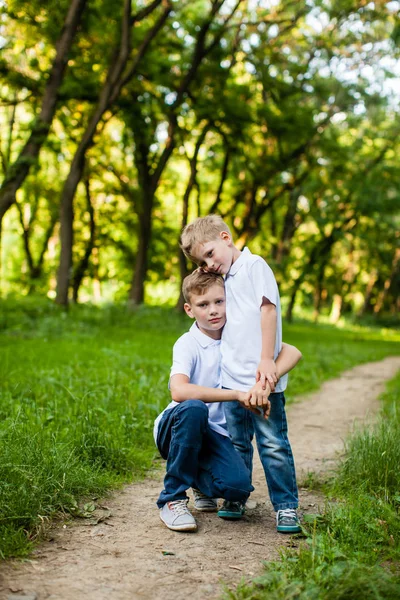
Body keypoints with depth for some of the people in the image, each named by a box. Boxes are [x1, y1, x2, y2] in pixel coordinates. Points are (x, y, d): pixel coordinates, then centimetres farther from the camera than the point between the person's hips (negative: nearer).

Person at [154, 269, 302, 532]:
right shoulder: (187, 344, -13)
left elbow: (292, 352, -7)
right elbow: (179, 391, -32)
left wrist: (266, 384, -26)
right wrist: (238, 395, -32)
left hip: (214, 432, 3)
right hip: (177, 428, -3)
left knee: (238, 487, -25)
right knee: (193, 408, -38)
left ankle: (201, 483, 15)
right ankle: (173, 498, -20)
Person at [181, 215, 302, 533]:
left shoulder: (254, 265, -4)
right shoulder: (226, 280, 20)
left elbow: (268, 308, -12)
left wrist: (267, 359, -17)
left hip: (263, 378, -7)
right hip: (233, 379, 7)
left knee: (273, 443, -2)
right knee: (237, 444, 13)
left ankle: (287, 506, 8)